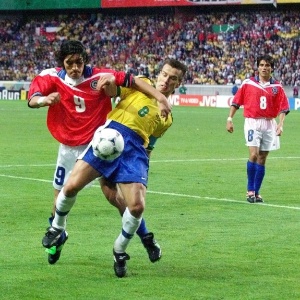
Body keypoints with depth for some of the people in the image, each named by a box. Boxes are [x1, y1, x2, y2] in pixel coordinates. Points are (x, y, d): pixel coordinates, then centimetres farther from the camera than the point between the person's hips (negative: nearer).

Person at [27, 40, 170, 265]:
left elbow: (132, 81, -14)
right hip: (69, 148, 2)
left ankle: (146, 237, 7)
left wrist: (160, 97, -24)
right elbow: (32, 100, -23)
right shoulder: (51, 78, -10)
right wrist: (45, 99, -47)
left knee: (113, 194, -8)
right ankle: (57, 237, 38)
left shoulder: (100, 76, -14)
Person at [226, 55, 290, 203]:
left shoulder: (277, 87, 4)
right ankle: (250, 190, -4)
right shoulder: (248, 83, 1)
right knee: (253, 155, -16)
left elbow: (283, 108, 1)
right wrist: (229, 119, -1)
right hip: (252, 122, -2)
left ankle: (256, 192, 13)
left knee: (262, 159, 5)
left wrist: (280, 124, -11)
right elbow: (236, 102, 4)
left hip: (269, 124, 2)